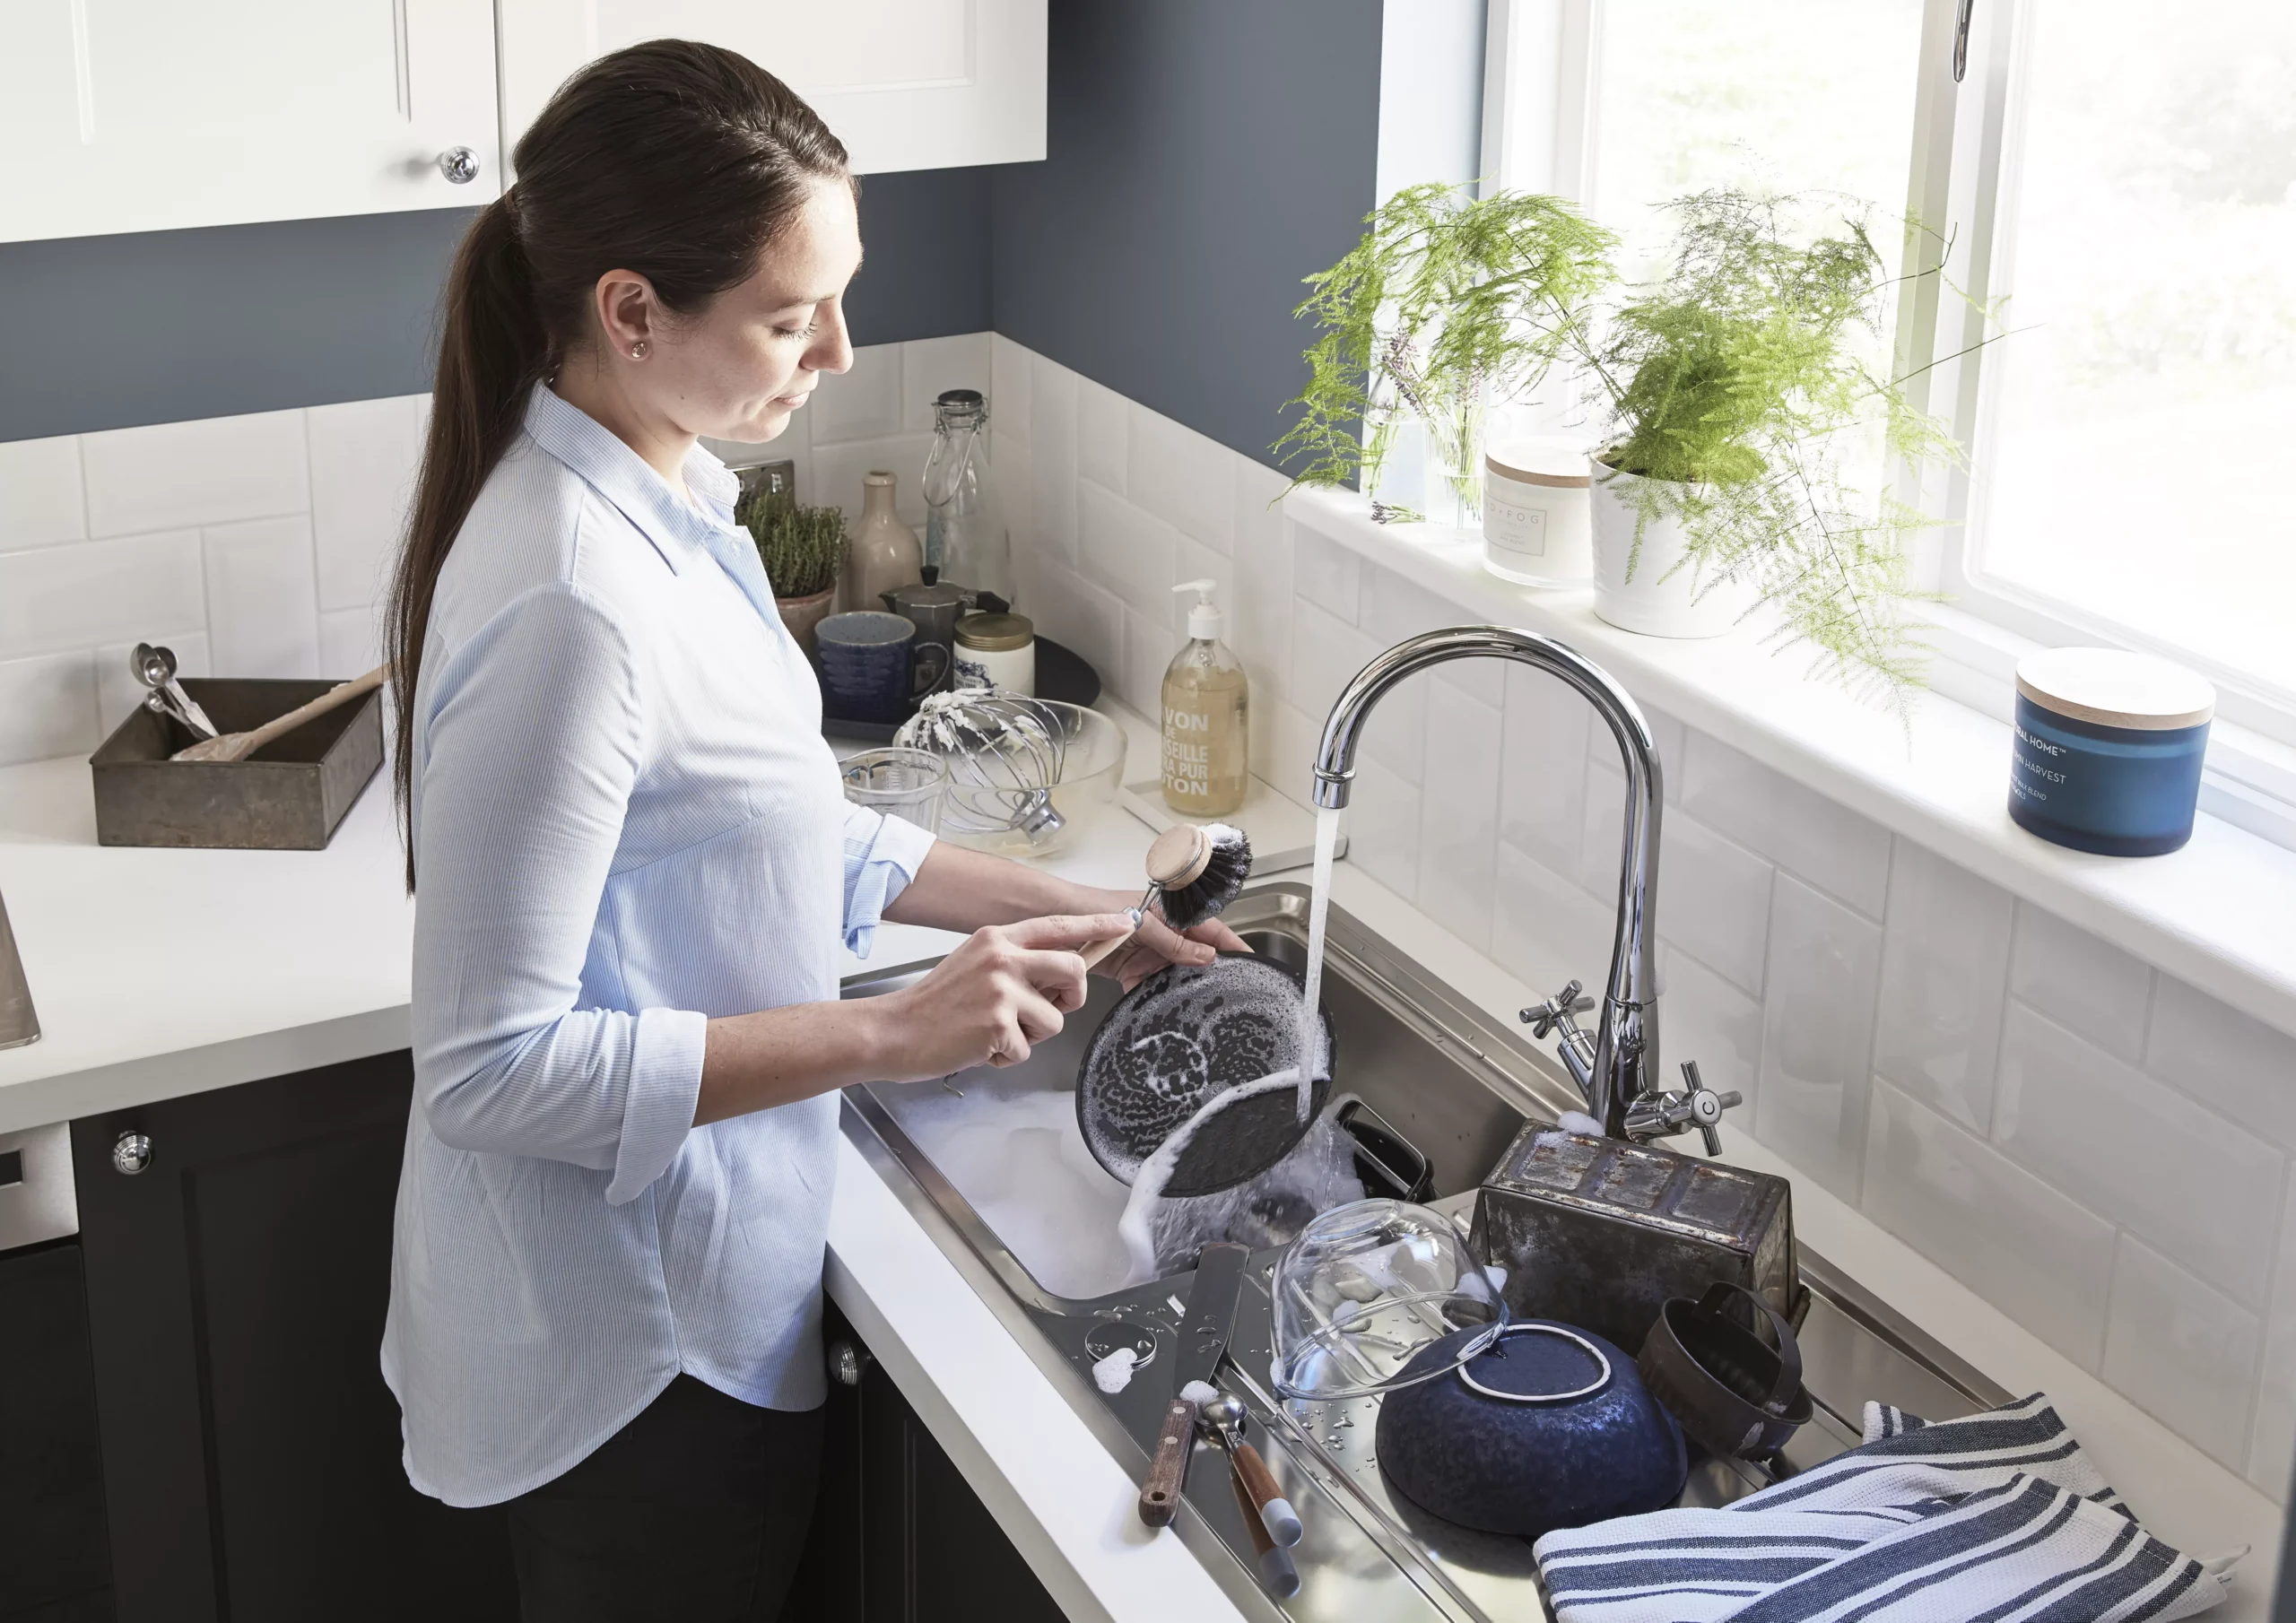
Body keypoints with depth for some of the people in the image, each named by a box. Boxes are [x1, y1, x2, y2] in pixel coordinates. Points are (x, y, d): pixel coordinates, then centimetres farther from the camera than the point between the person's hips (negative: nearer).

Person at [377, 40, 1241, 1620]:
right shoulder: (572, 603, -31)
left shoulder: (663, 503, -1)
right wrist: (888, 1036, -29)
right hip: (638, 1352, -9)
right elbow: (495, 1064, -29)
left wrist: (1054, 908, 6)